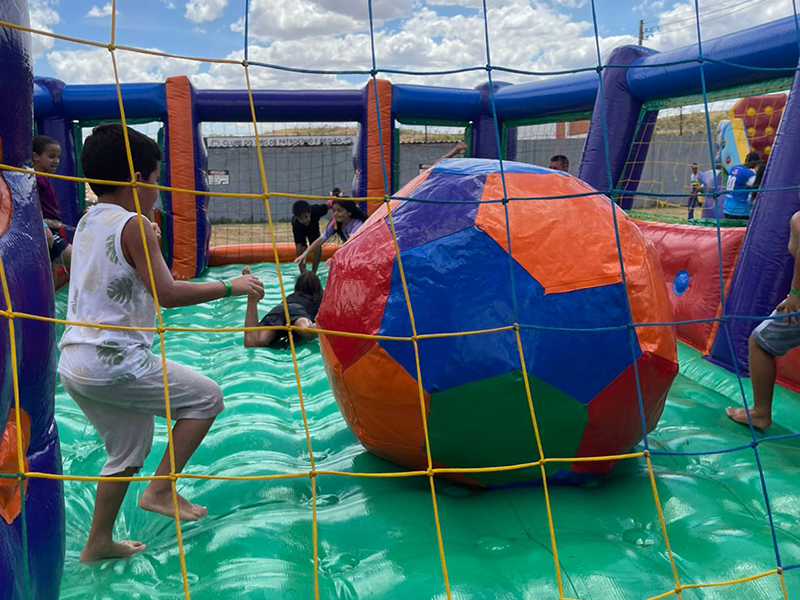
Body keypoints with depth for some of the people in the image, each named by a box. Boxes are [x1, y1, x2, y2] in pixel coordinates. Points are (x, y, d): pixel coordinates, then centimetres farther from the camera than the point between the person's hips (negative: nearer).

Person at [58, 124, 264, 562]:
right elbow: (167, 293, -21)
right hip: (114, 362, -9)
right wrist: (230, 286, -14)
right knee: (206, 397, 3)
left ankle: (98, 543, 30)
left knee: (128, 449, 22)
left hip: (75, 364, 9)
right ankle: (160, 490, 4)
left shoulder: (88, 222, 14)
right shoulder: (134, 226, -12)